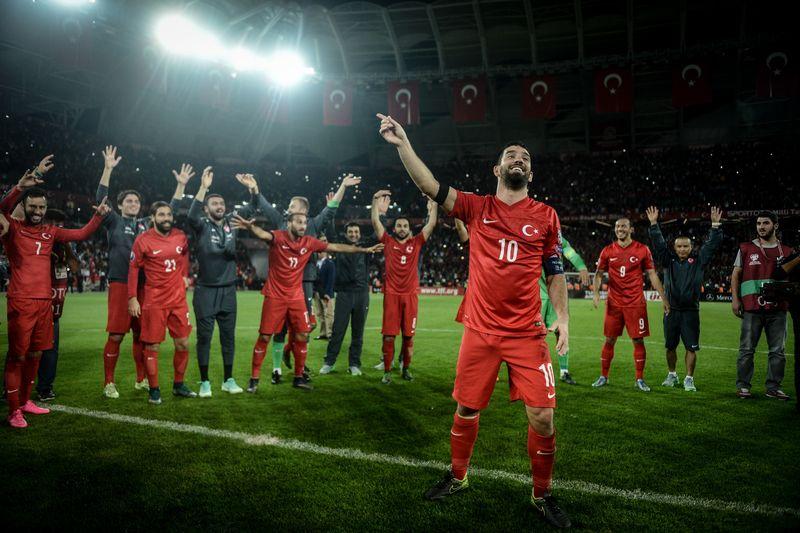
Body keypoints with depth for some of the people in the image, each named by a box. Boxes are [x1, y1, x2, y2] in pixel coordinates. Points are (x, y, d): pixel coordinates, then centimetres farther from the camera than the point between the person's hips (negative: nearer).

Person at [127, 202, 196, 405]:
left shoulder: (181, 237, 3)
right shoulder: (143, 240, -9)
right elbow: (134, 268, -4)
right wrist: (132, 298, -7)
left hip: (178, 299, 5)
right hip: (154, 302, -4)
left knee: (183, 343, 9)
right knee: (152, 346, 2)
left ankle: (178, 385, 25)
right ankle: (154, 390, 14)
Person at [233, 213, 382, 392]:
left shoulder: (310, 242, 1)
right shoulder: (278, 236, -11)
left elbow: (336, 247, 6)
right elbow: (263, 234, -33)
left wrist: (364, 250, 7)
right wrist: (250, 227, -56)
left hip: (296, 297, 4)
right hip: (274, 296, -4)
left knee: (302, 337, 5)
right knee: (265, 337, 0)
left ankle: (299, 377, 21)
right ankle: (254, 378, 13)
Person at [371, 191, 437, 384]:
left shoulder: (417, 242, 10)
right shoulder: (388, 241, 7)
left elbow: (432, 224, 6)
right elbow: (375, 222, 1)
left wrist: (434, 205, 3)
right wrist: (376, 200, -3)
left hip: (410, 295, 1)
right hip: (391, 294, -1)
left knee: (409, 335, 6)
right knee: (389, 335, -2)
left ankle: (406, 369, 22)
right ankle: (387, 371, 7)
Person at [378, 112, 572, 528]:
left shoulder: (545, 216, 6)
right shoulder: (476, 208, 3)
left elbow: (555, 272, 10)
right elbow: (429, 186, -6)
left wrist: (562, 316, 0)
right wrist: (402, 142, -15)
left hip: (527, 334, 0)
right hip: (480, 331, 0)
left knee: (542, 417, -1)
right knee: (466, 409, 12)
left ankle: (542, 496, 22)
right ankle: (457, 477, 36)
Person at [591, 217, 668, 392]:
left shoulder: (643, 250, 0)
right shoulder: (608, 251, 4)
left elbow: (652, 275, 3)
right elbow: (599, 274, 8)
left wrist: (664, 299, 0)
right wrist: (596, 293, -8)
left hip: (636, 304, -1)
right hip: (614, 303, 1)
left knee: (638, 340, 2)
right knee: (609, 340, 5)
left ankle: (640, 379, 14)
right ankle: (603, 377, 17)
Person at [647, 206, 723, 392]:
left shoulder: (698, 260, 5)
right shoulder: (668, 260, 6)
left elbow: (712, 244, 0)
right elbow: (658, 244, -1)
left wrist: (715, 225, -10)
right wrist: (654, 224, -10)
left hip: (691, 311, -1)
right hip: (671, 310, 1)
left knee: (691, 347, -1)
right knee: (670, 347, 10)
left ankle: (689, 379, 8)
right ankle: (672, 375, 27)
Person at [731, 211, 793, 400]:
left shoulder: (786, 251, 12)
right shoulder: (746, 248, 7)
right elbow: (735, 275, 7)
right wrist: (735, 299, -1)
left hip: (778, 308, 2)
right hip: (752, 308, -2)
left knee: (778, 350, 6)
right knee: (747, 349, 1)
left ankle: (773, 387, 16)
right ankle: (743, 386, 9)